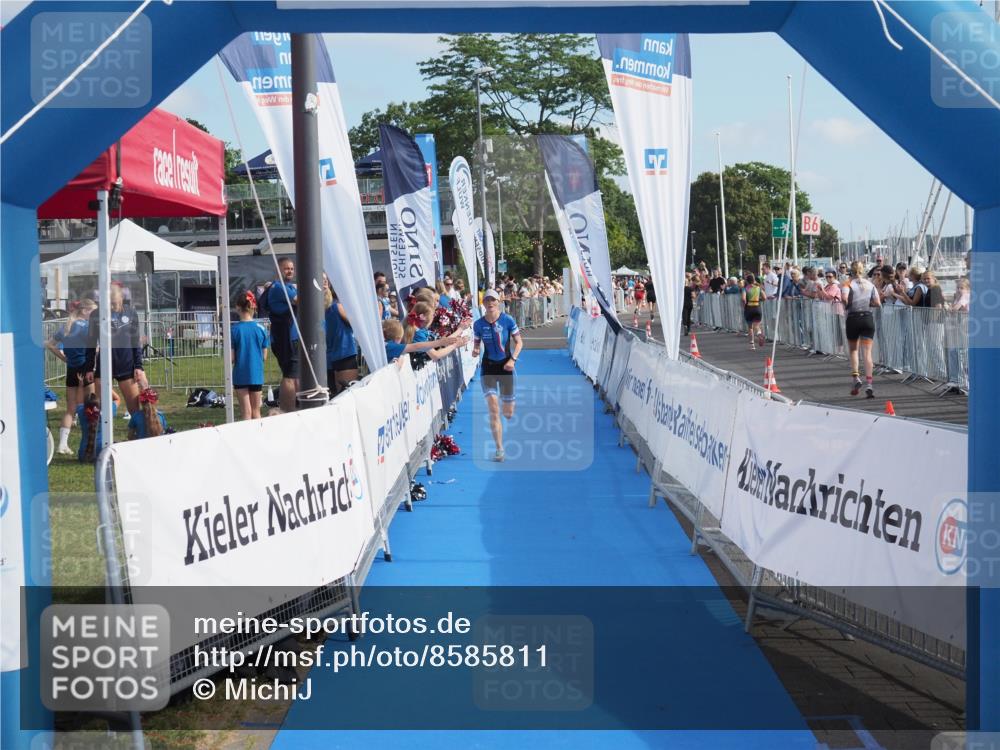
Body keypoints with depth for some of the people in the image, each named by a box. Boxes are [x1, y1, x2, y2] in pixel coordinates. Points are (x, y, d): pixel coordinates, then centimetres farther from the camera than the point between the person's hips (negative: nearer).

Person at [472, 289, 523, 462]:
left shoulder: (508, 320, -6)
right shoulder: (478, 324, -1)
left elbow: (519, 342, 0)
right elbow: (477, 344, 9)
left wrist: (513, 359, -14)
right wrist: (475, 351, -14)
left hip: (505, 366, 0)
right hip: (488, 368, 0)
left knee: (508, 413, 6)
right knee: (493, 410, -14)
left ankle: (509, 407, 48)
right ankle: (499, 449, -10)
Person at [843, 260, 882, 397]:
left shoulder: (849, 284, -4)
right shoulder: (870, 285, 5)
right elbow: (878, 303, 0)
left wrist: (847, 305, 1)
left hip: (853, 318, -2)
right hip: (868, 318, 2)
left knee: (853, 350, 17)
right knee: (867, 352, -2)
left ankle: (856, 377, 1)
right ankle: (868, 383, -13)